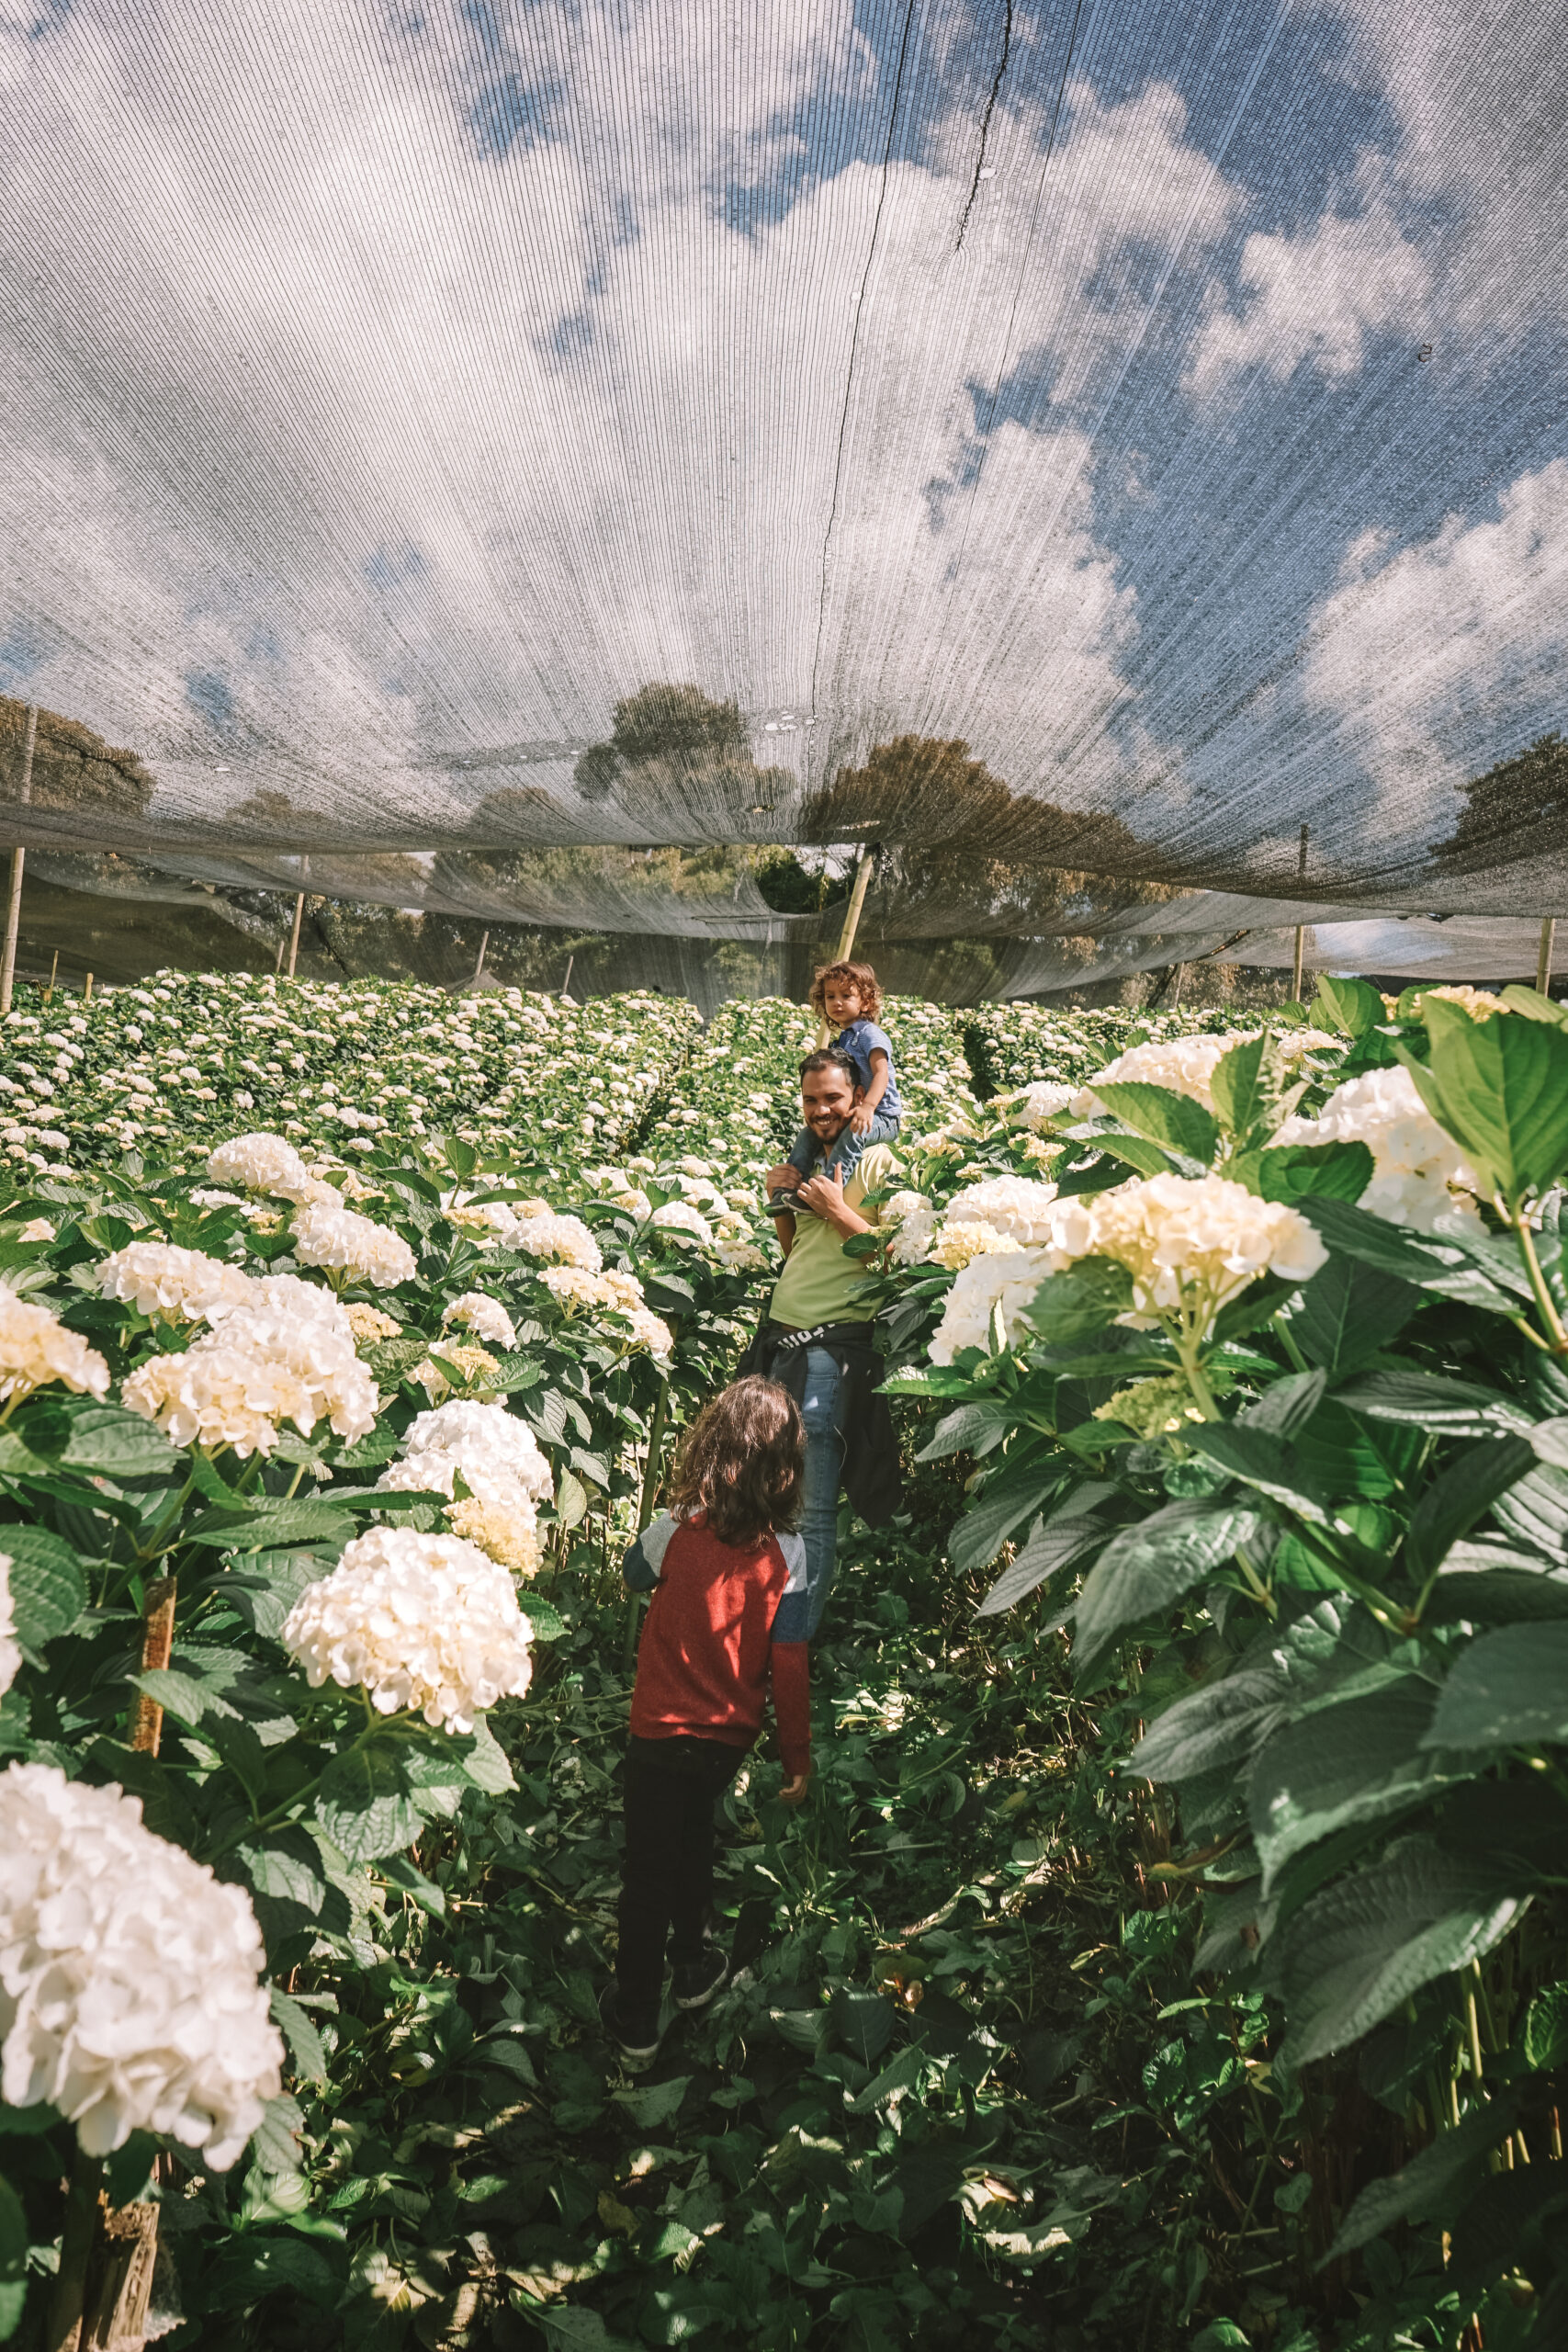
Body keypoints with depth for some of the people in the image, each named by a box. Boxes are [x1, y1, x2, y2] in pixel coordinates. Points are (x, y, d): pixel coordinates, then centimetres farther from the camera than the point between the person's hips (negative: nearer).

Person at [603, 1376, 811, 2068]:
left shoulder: (676, 1533, -20)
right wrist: (798, 1755, 0)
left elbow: (634, 1574, 4)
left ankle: (636, 2019, 27)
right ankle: (691, 1965, 44)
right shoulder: (786, 1555, -16)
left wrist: (680, 1513, 12)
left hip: (661, 1731, -2)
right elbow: (789, 1665, -10)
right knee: (692, 1837, 28)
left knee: (647, 1869, 13)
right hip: (731, 1735, 2)